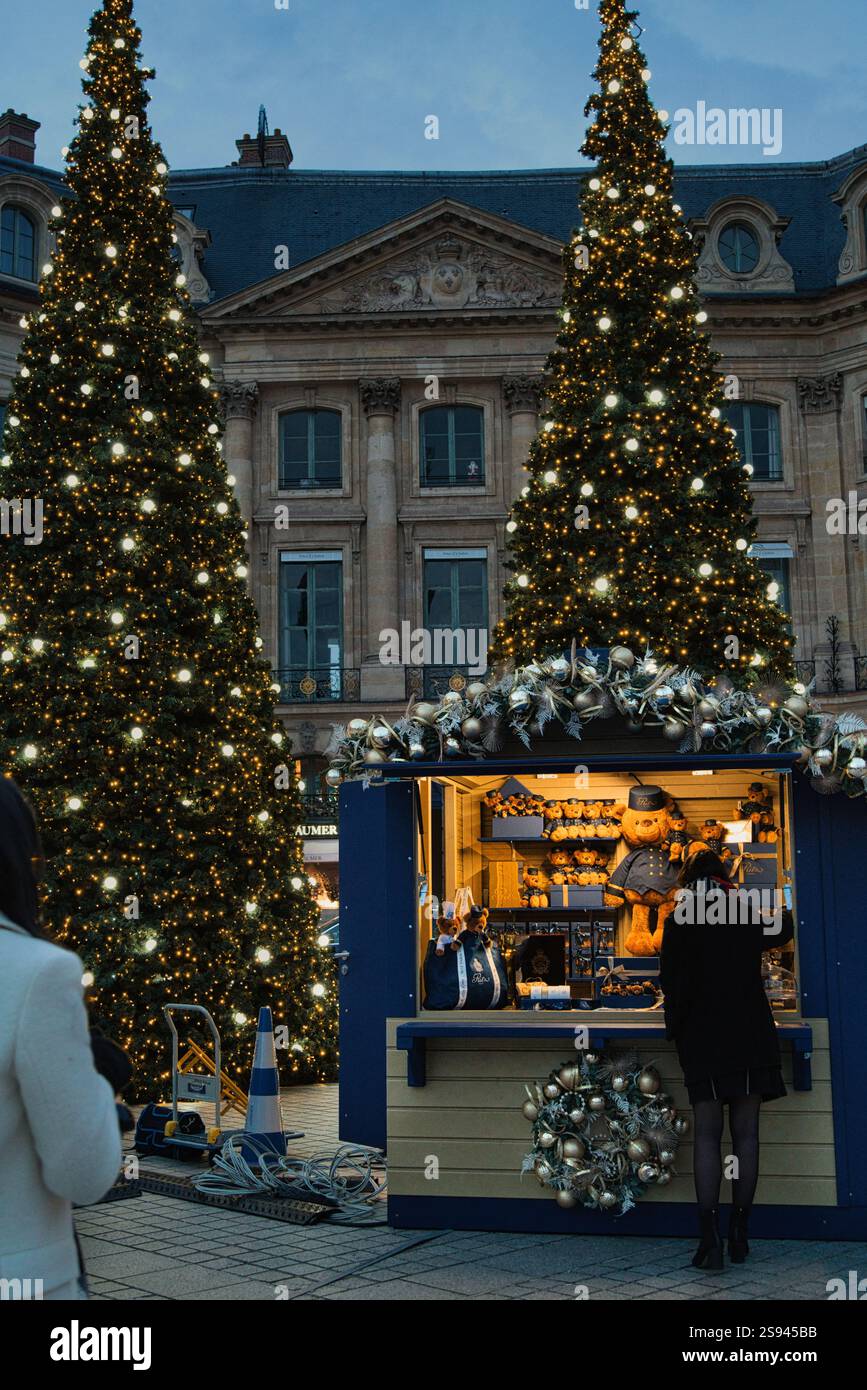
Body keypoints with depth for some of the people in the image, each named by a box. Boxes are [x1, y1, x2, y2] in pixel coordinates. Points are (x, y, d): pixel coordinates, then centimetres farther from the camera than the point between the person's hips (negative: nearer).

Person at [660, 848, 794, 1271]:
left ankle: (711, 1237, -10)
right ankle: (739, 1235, 9)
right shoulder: (748, 914, 5)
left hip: (703, 1040, -2)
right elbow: (781, 931, 28)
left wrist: (675, 1026, 6)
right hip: (751, 1037, 2)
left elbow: (674, 983, -7)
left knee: (707, 1135, -1)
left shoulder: (680, 922, -4)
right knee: (746, 1133, 6)